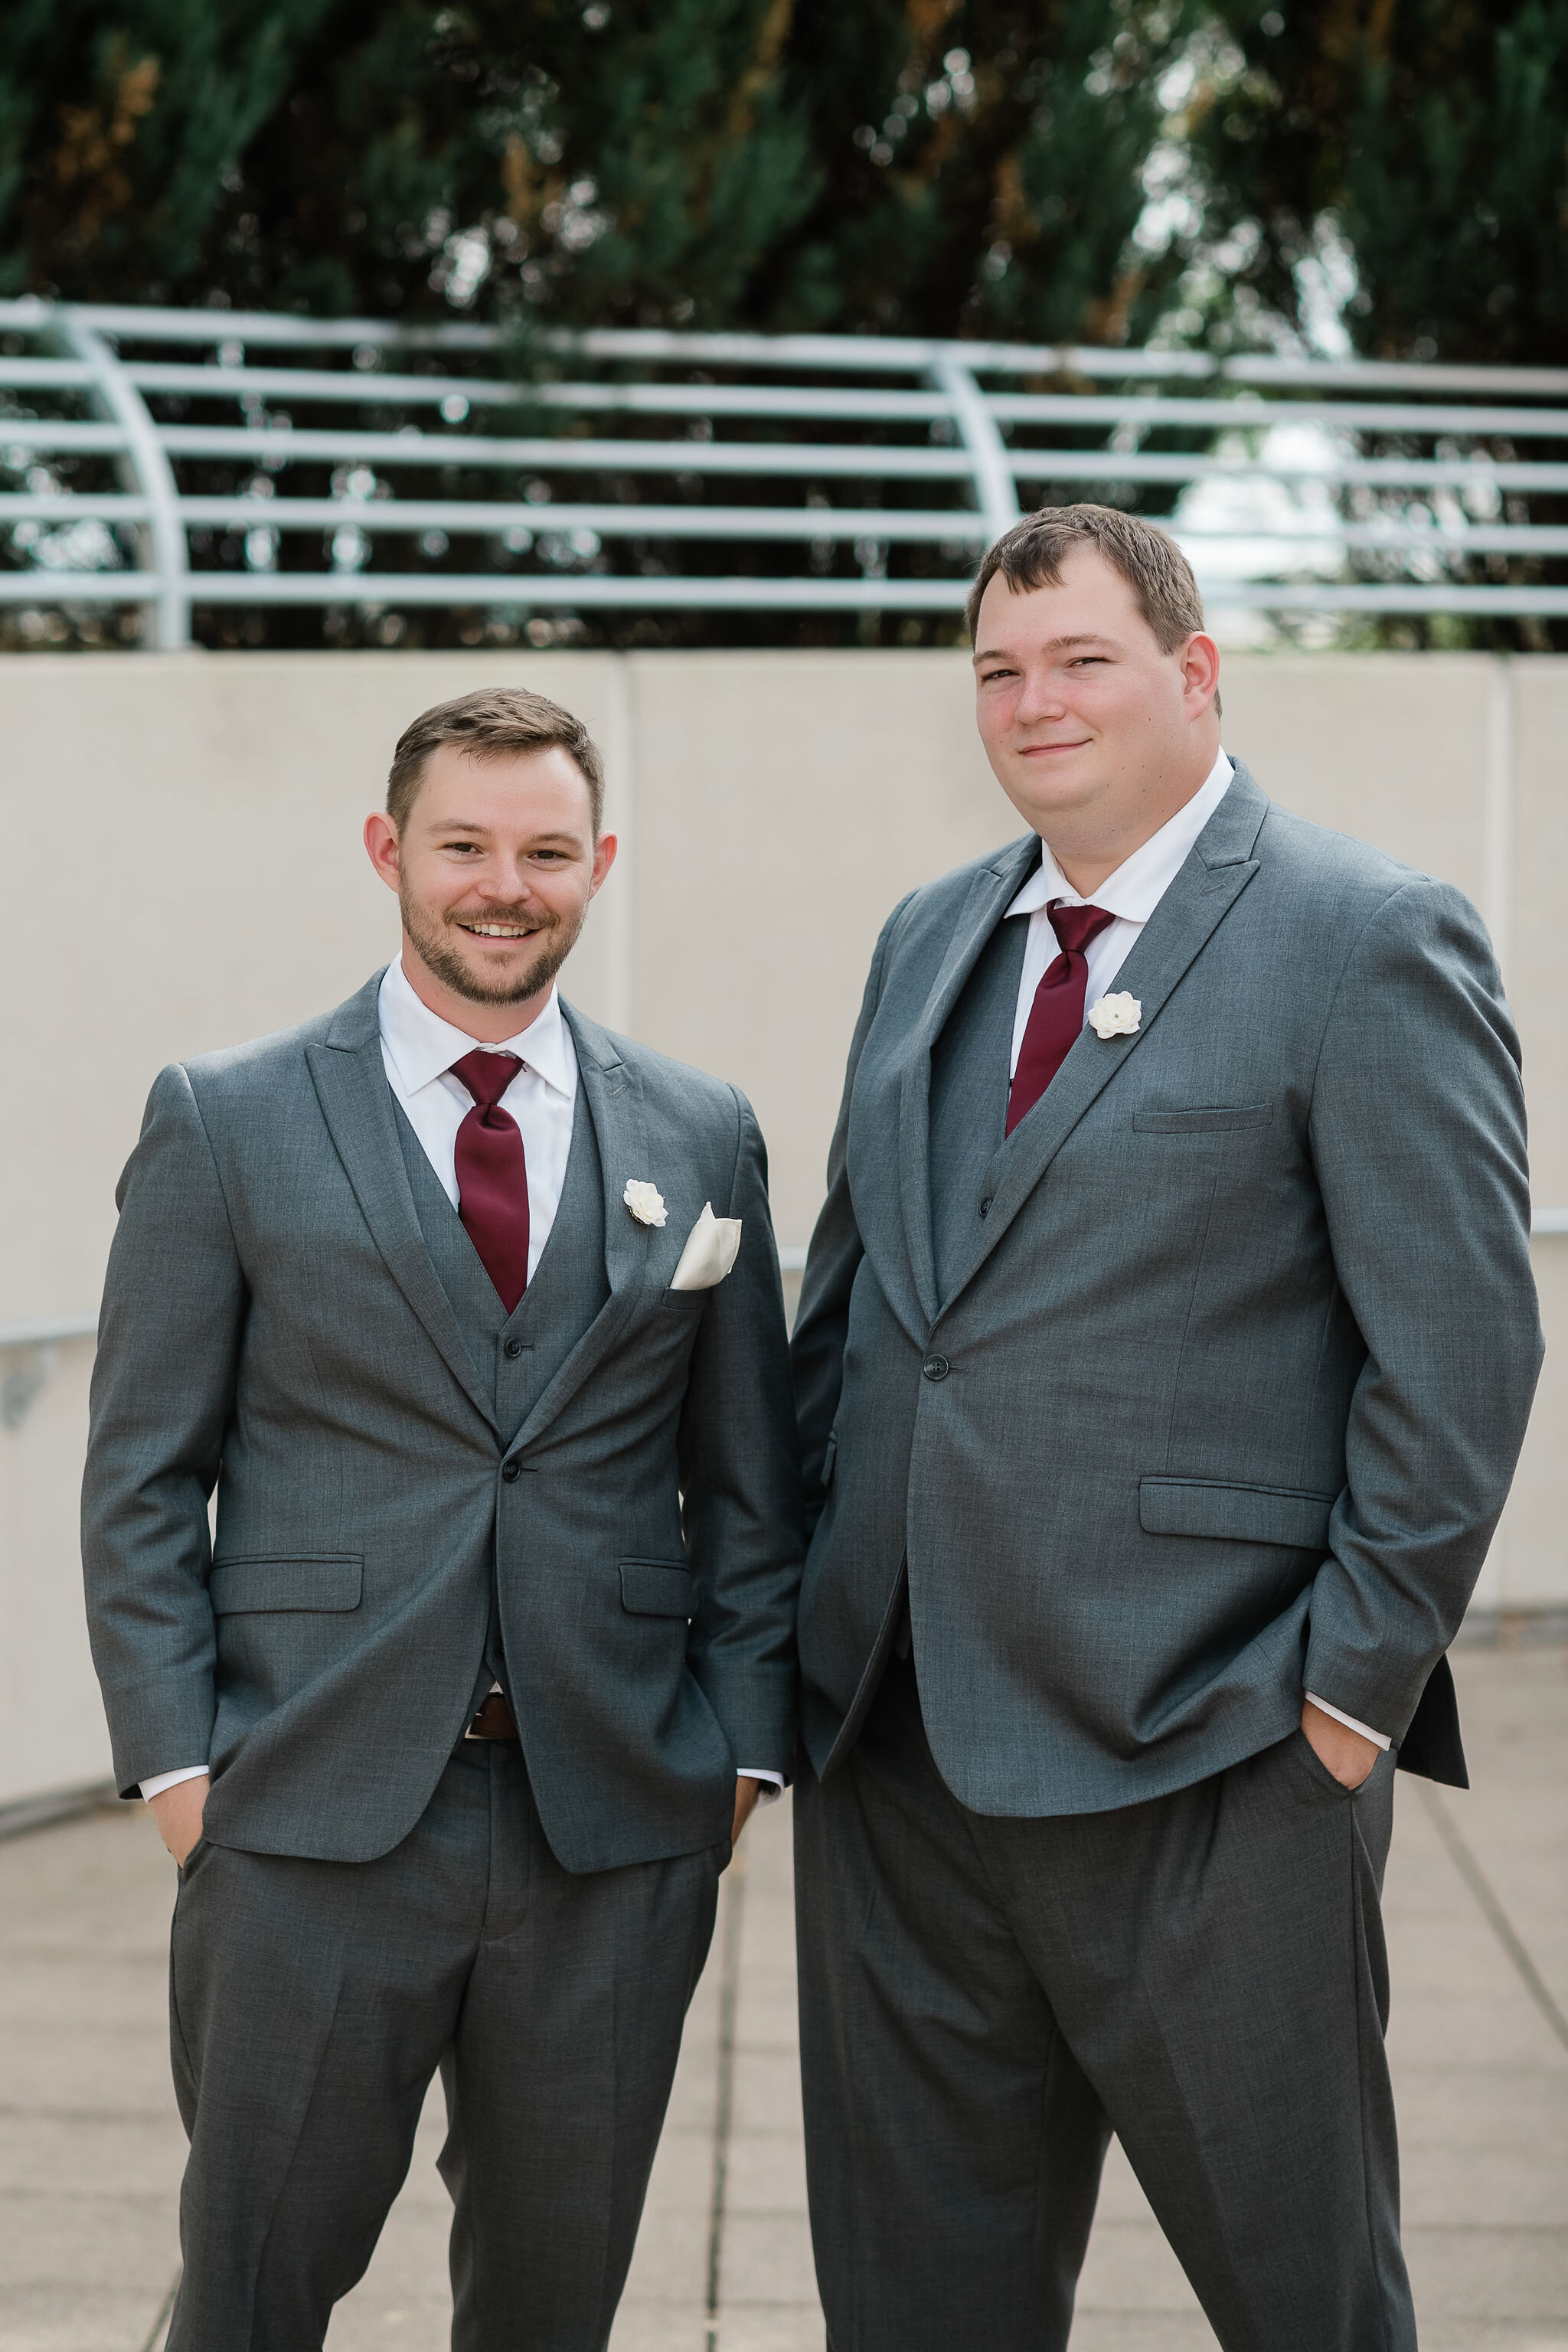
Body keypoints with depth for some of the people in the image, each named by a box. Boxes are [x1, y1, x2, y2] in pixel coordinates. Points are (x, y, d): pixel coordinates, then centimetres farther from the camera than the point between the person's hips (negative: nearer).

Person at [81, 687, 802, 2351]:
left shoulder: (700, 1138, 9)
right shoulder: (225, 1123, 2)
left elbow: (748, 1482, 12)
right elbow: (141, 1482, 2)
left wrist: (741, 1746, 3)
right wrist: (173, 1760, -6)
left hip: (617, 1828, 2)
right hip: (312, 1821, -2)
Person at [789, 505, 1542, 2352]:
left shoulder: (1369, 943, -7)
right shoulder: (930, 938, 14)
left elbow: (1463, 1347, -11)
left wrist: (1361, 1678, -13)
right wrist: (809, 1606, 13)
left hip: (1200, 1753, -6)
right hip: (896, 1736, 7)